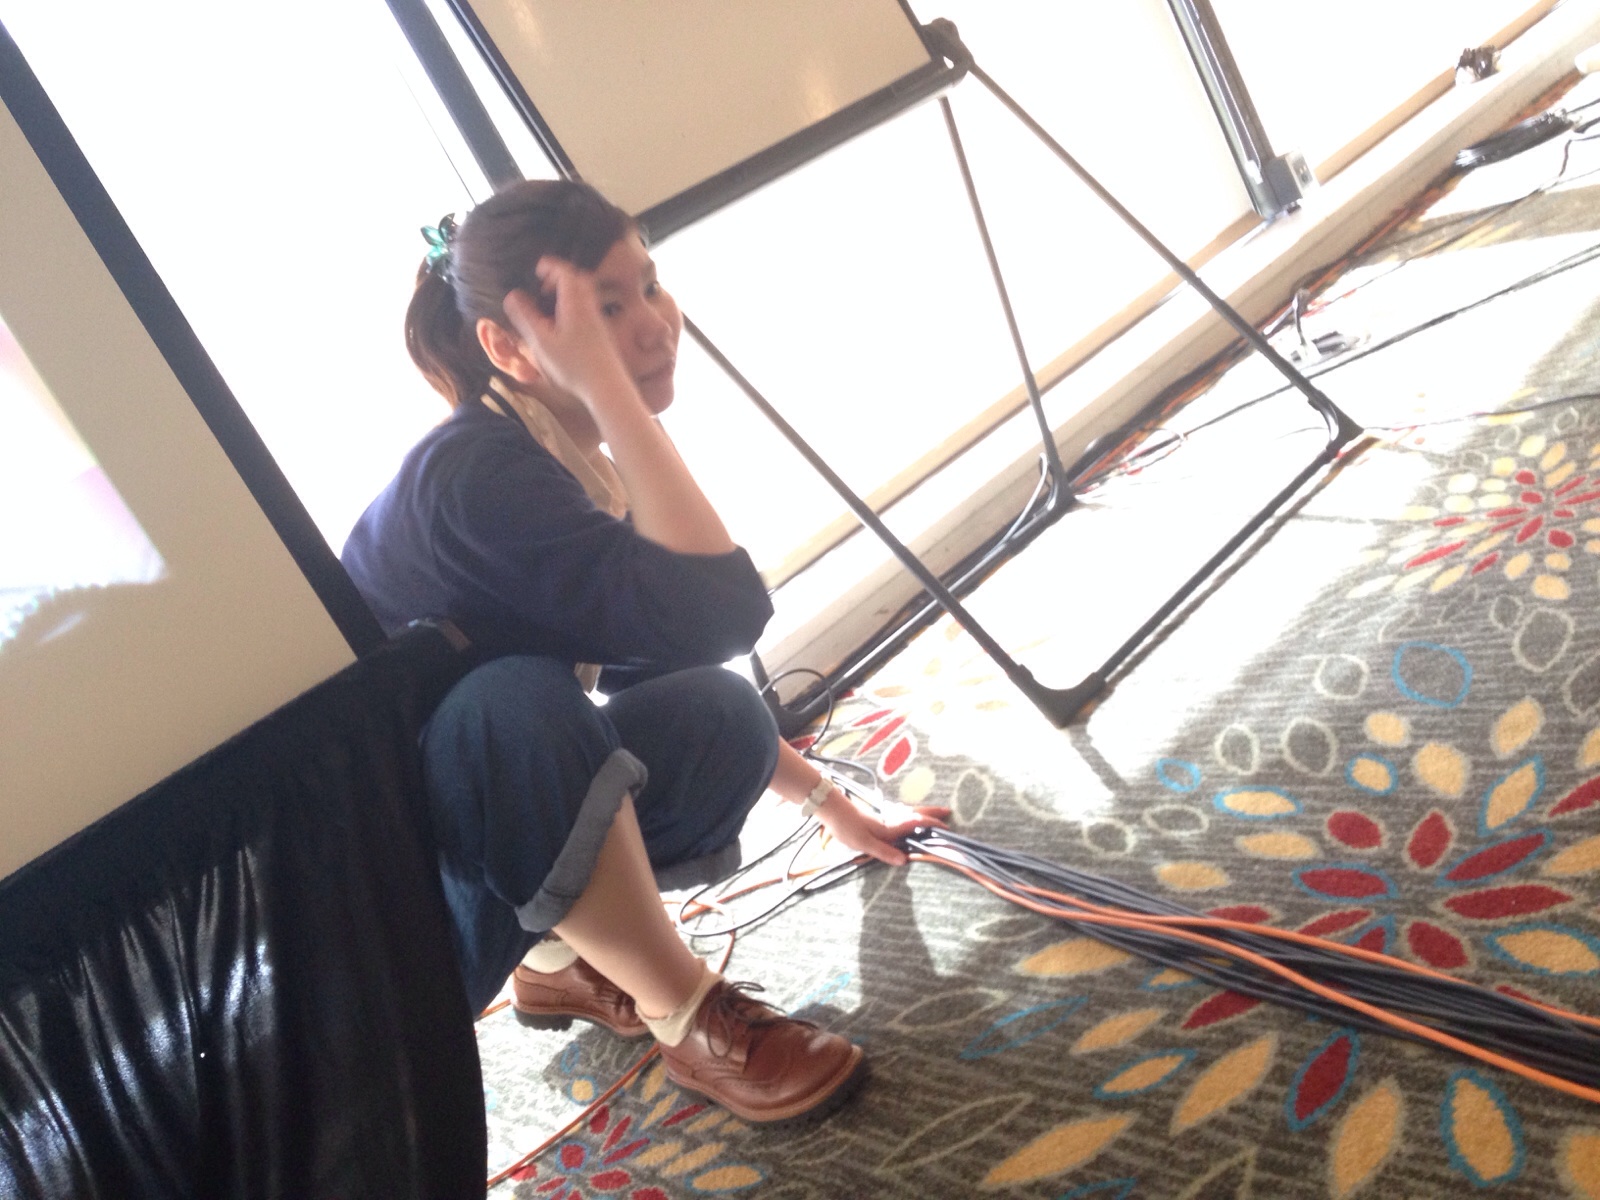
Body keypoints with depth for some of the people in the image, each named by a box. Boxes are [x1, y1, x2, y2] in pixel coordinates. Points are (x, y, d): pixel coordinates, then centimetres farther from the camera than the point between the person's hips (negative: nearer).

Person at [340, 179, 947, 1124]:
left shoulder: (582, 460, 1)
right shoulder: (477, 474, -26)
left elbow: (679, 660, 12)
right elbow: (724, 613, -38)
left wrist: (826, 800, 14)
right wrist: (604, 382, -33)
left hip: (488, 833, 7)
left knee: (720, 722, -14)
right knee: (519, 699, -36)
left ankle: (563, 958, 7)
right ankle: (687, 1018, -17)